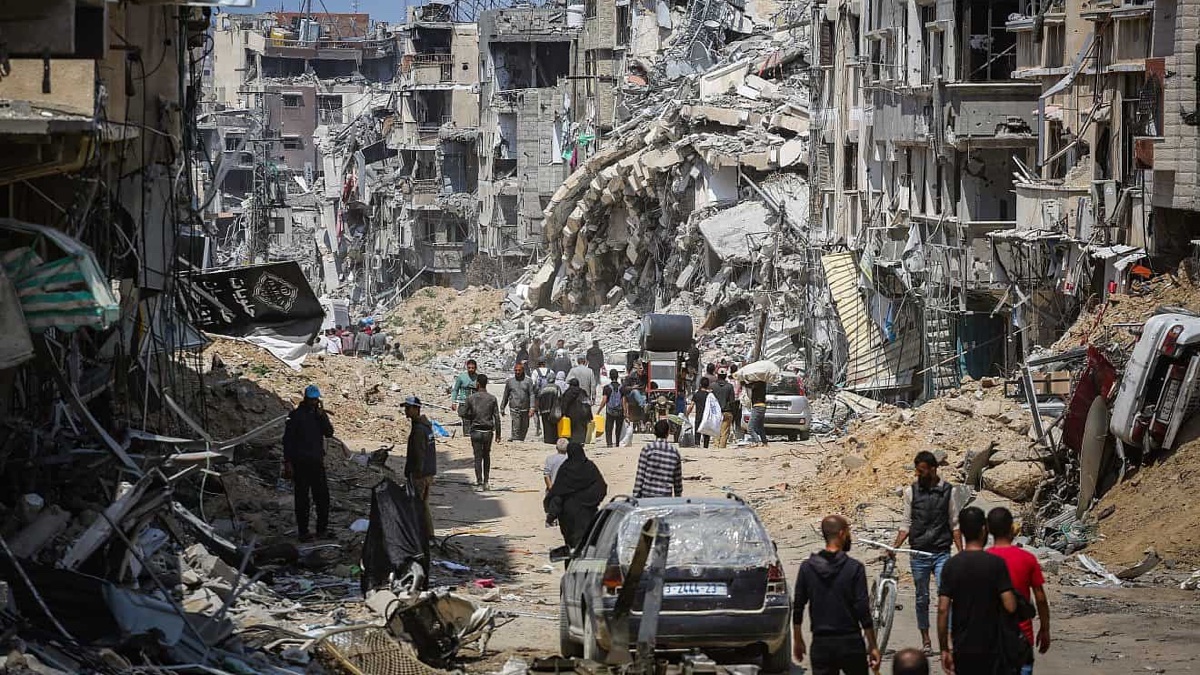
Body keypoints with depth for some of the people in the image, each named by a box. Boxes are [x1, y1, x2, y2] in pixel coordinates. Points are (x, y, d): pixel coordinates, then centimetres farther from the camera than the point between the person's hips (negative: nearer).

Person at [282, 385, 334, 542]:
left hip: (317, 461, 4)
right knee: (302, 497, -1)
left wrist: (321, 416, -13)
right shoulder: (296, 415, -5)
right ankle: (303, 531, 5)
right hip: (300, 463, -4)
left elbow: (329, 433, -2)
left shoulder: (320, 414, 10)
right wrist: (288, 462, -10)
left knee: (322, 496, 3)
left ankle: (322, 529, 13)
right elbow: (288, 439, -5)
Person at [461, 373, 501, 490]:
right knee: (486, 456, 17)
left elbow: (464, 415, 1)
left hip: (476, 431, -2)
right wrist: (498, 433, 4)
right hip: (488, 431, 2)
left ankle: (480, 483, -4)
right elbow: (497, 417, -2)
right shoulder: (492, 399, -2)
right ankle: (485, 482, 17)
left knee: (478, 458, 2)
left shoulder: (471, 398, -5)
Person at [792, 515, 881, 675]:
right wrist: (872, 646, -4)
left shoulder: (807, 568, 0)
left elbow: (797, 607, 4)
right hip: (850, 643, -2)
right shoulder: (854, 568, -9)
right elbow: (863, 610, -10)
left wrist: (797, 640, 16)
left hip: (821, 644, 2)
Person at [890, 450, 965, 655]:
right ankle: (925, 641, 18)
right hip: (919, 554, 2)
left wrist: (961, 552, -2)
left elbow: (955, 524, 4)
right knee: (922, 598, 9)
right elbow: (906, 523, 7)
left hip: (941, 552, -2)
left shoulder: (949, 491, 0)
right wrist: (895, 547, -5)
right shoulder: (911, 491, 4)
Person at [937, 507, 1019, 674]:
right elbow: (1010, 606, -15)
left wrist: (944, 649, 0)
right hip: (992, 648, -2)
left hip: (962, 649, 2)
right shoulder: (996, 563, -10)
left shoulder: (951, 565, -3)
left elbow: (943, 609, -6)